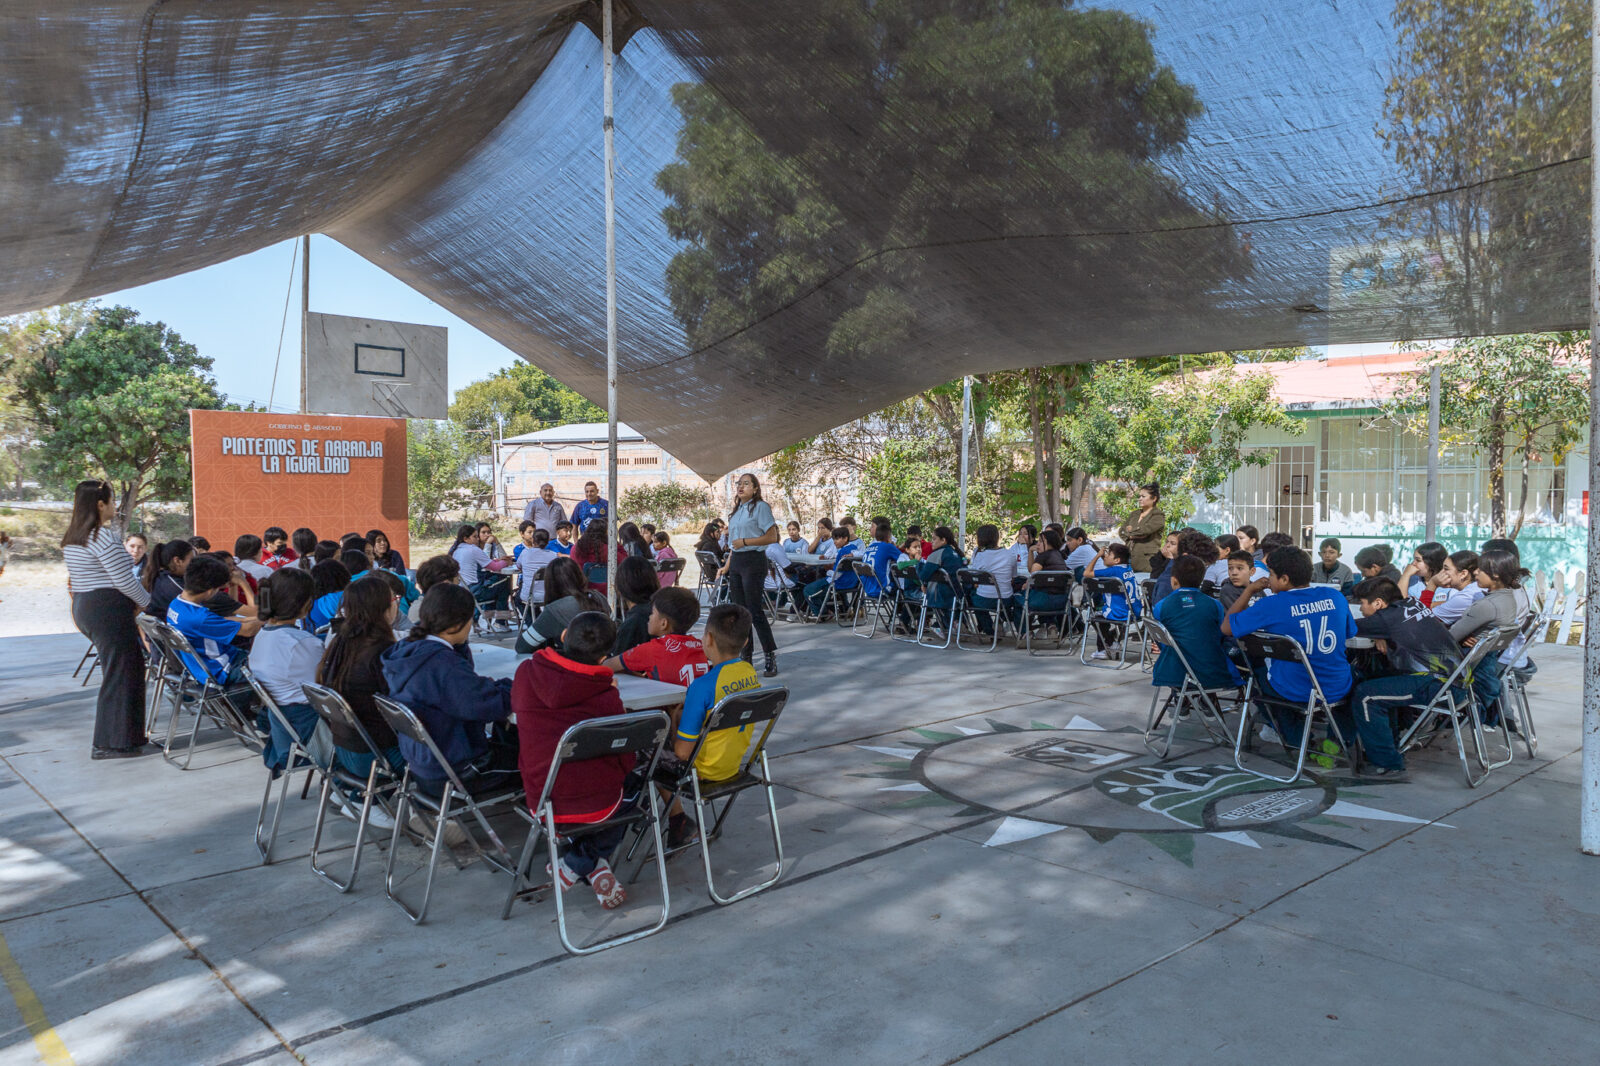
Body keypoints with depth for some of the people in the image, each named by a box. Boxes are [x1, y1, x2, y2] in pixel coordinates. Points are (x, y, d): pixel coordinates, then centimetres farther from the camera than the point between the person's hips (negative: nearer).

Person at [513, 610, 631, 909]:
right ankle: (582, 861, 18)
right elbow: (626, 761, -2)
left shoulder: (526, 673, -5)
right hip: (598, 805, -4)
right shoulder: (606, 696, -11)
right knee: (633, 782, 29)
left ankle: (595, 866, 25)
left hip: (543, 803, 4)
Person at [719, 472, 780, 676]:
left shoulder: (760, 507, -5)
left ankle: (770, 656, -6)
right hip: (736, 562, 8)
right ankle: (745, 656, 14)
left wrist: (744, 541, -15)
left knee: (755, 610, -11)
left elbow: (772, 537, -12)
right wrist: (727, 566, 16)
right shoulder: (737, 510, 18)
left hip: (753, 561, -8)